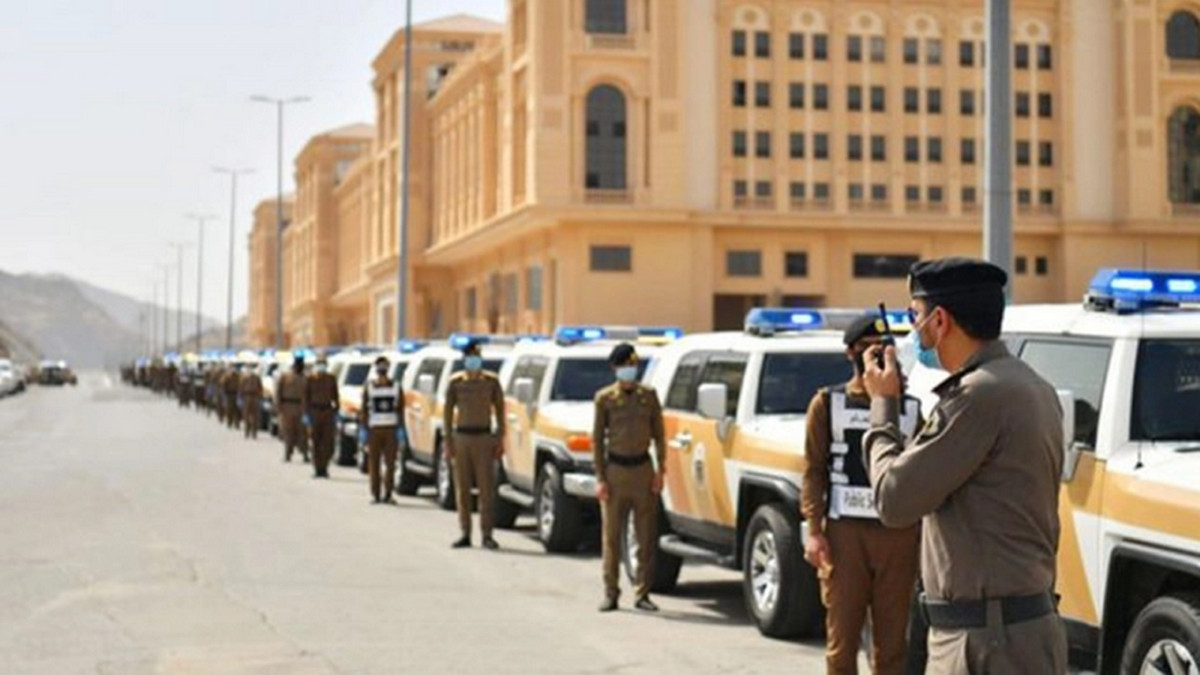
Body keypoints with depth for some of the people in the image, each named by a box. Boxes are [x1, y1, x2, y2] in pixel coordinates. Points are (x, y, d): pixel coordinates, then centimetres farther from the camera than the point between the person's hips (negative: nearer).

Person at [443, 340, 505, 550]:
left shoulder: (491, 381, 4)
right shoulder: (455, 382, 5)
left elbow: (499, 410, 6)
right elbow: (447, 412, 6)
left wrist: (500, 440, -1)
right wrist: (448, 441, -1)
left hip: (484, 437, -1)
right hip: (461, 437, 1)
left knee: (486, 487, -6)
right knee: (463, 488, 3)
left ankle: (487, 535, -3)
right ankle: (465, 534, 10)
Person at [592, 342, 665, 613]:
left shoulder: (649, 395, 7)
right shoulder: (605, 398, 1)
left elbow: (659, 435, 9)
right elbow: (597, 439, 1)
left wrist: (660, 471, 1)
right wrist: (600, 478, -5)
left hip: (643, 468, 2)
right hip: (615, 469, -2)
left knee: (646, 535, 2)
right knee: (612, 535, 1)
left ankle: (643, 593, 9)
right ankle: (610, 593, 8)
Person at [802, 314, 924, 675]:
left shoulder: (910, 408, 13)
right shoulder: (827, 404, 7)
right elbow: (814, 471, 2)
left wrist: (926, 535, 4)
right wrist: (814, 531, -8)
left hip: (898, 534, 2)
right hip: (845, 532, -2)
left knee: (893, 639, 4)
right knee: (842, 635, 0)